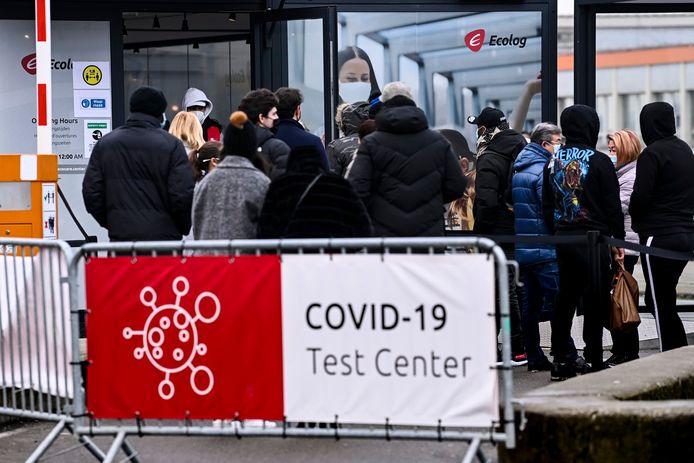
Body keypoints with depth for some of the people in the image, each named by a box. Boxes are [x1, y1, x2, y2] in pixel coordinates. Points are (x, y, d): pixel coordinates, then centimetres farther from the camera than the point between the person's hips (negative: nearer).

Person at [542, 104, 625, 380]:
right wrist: (618, 240, 1)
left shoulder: (553, 162, 7)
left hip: (563, 240, 5)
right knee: (595, 300, 0)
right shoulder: (599, 161, -8)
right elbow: (613, 205, -7)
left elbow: (547, 205, 12)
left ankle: (560, 360, 11)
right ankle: (592, 360, 0)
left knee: (565, 298, 11)